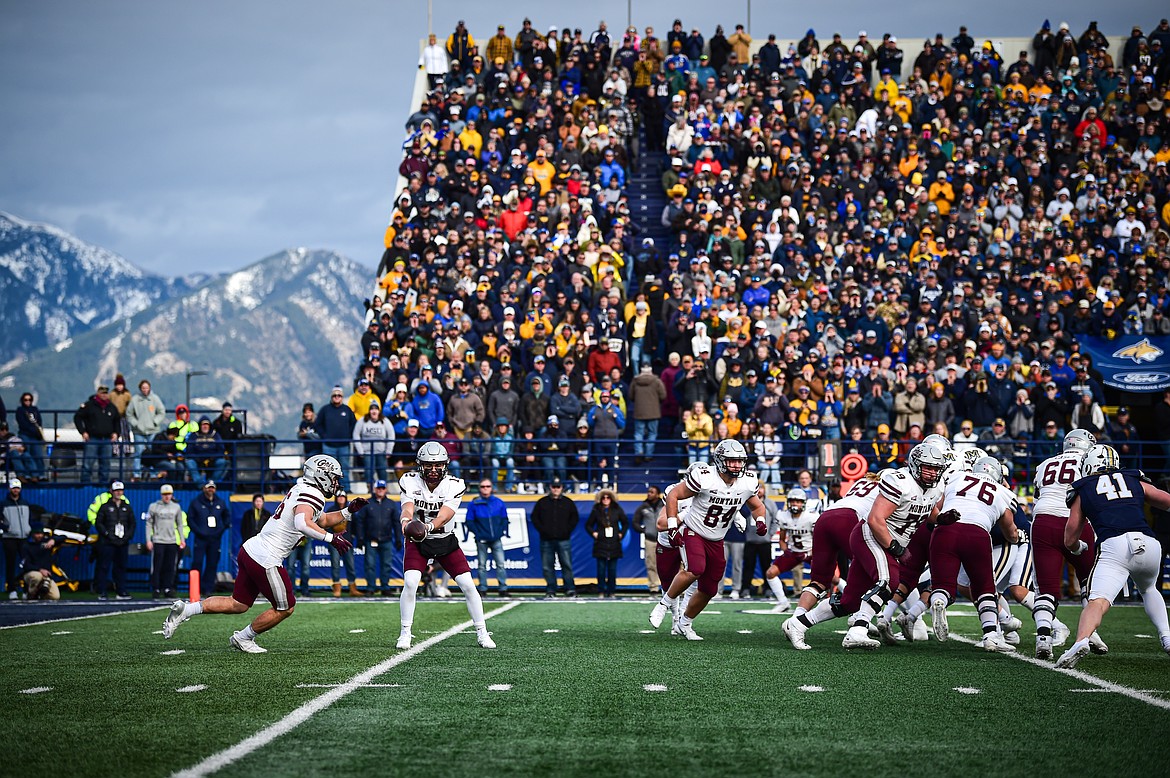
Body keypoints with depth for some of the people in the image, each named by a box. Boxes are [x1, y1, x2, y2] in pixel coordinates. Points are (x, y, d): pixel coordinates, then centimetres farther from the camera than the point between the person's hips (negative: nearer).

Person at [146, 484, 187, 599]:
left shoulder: (176, 507, 10)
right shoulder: (154, 506, 1)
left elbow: (180, 525, 16)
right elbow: (149, 524, 2)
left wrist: (182, 539, 9)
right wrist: (148, 540, -4)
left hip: (172, 542, 3)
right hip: (158, 541, -3)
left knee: (170, 567, 3)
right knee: (156, 567, -3)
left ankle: (168, 588, 10)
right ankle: (156, 589, 3)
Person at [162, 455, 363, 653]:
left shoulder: (301, 489, 16)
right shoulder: (312, 496, -14)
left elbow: (323, 520, 32)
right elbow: (302, 524, -35)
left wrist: (348, 510, 24)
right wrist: (331, 538, -31)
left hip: (250, 549, 9)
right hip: (265, 560, -9)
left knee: (238, 605, 18)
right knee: (285, 609, 8)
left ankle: (184, 609, 12)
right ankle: (243, 638, 21)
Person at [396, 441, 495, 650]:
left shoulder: (454, 486, -14)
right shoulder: (410, 482, -12)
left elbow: (443, 517, -26)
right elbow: (407, 509, -27)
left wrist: (428, 527, -47)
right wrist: (406, 522, -51)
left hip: (445, 540, 1)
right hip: (417, 541, -1)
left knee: (468, 585, -6)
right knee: (410, 584, -20)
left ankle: (482, 633, 8)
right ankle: (405, 634, -6)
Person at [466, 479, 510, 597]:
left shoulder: (499, 502, 6)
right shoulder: (474, 504, 0)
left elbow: (504, 519, 12)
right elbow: (469, 522, 1)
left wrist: (501, 532, -2)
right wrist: (477, 533, -8)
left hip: (496, 539, 1)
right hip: (481, 541, -1)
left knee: (501, 565, -3)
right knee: (481, 566, 2)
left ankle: (503, 588, 0)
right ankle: (482, 589, 8)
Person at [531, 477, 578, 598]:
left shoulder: (568, 503, 9)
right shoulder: (542, 502, 9)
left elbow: (575, 518, 11)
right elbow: (534, 518, 10)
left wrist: (567, 530, -1)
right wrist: (542, 530, -2)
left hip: (564, 540, -1)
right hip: (546, 540, 1)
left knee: (567, 565, -5)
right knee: (547, 567, 0)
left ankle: (570, 590, -1)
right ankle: (550, 591, 6)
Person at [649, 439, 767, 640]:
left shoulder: (748, 482, -6)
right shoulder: (704, 477, -23)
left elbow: (756, 506, 14)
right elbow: (673, 495, -13)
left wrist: (760, 521, -7)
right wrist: (673, 526, -16)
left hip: (716, 541, 6)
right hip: (693, 533, -6)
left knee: (709, 590, 9)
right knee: (695, 570, -32)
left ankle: (684, 623, 33)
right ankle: (664, 604, -11)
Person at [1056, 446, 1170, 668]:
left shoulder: (1082, 491, 21)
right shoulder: (1136, 482, 26)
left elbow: (1070, 542, 22)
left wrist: (1079, 548, 46)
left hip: (1112, 546, -3)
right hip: (1149, 545, 3)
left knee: (1098, 602, -14)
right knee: (1148, 590, 32)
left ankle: (1081, 641, -40)